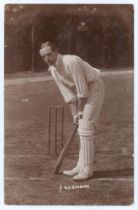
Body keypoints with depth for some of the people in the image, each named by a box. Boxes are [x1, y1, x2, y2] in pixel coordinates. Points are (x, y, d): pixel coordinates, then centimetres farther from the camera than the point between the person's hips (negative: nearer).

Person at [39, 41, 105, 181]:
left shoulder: (70, 62, -26)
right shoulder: (53, 70, 1)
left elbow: (82, 88, -23)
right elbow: (68, 93, 3)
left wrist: (81, 110, -13)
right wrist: (74, 113, -2)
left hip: (94, 88, -9)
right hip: (84, 92, 9)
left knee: (85, 128, -13)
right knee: (82, 129, 9)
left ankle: (87, 168, -7)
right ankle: (81, 166, 15)